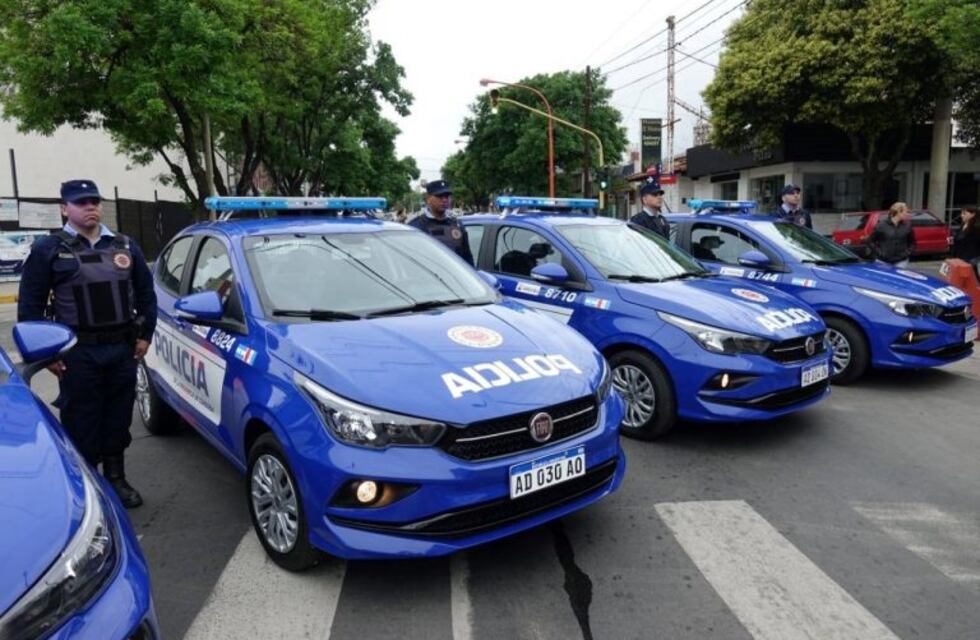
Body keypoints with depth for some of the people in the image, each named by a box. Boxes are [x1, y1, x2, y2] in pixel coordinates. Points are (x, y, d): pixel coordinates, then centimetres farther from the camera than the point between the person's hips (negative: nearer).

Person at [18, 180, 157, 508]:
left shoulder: (125, 246, 10)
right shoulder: (48, 249, -1)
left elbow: (145, 293, 14)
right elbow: (30, 305, -2)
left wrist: (145, 335, 7)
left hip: (122, 349, 4)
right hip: (77, 353, -3)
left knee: (118, 418, 12)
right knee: (82, 424, 3)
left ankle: (116, 479, 26)